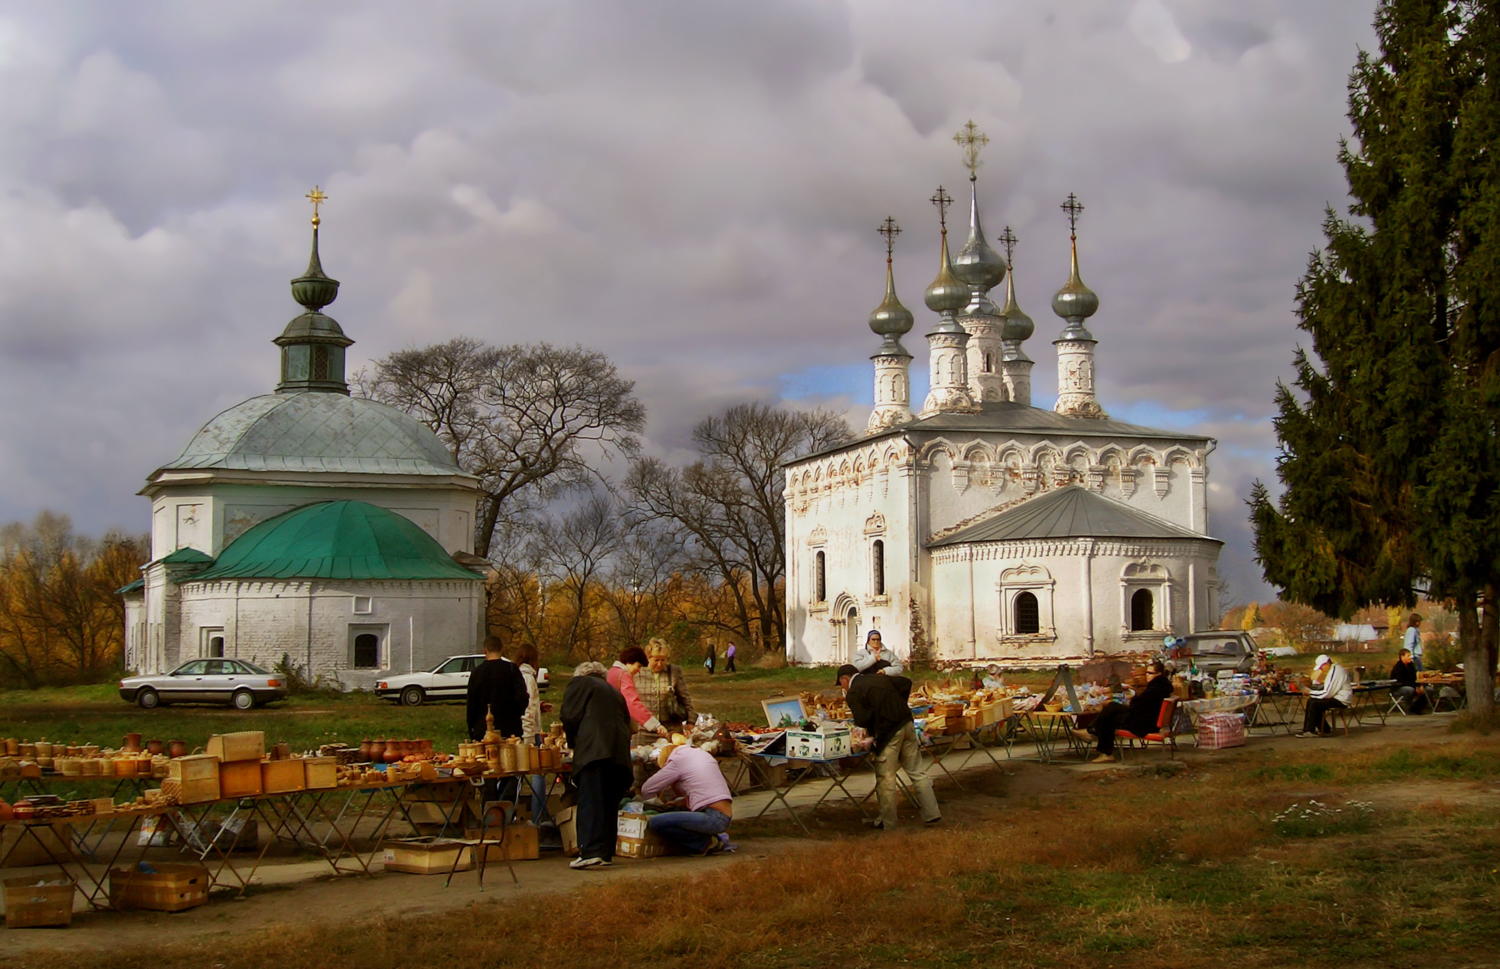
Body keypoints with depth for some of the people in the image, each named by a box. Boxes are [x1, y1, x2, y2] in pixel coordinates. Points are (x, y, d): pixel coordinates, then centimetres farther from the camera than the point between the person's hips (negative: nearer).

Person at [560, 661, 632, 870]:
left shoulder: (579, 683, 13)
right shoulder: (615, 692, 31)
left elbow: (570, 716, 3)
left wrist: (573, 741, 20)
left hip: (593, 750, -6)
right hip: (620, 754, 6)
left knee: (590, 801, -12)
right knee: (610, 804, 9)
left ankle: (591, 852, -23)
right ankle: (606, 853, 8)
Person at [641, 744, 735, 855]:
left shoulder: (677, 762, -2)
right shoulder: (703, 754, 20)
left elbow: (646, 790, 4)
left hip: (713, 818, -9)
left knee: (655, 822, -12)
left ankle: (704, 844, -5)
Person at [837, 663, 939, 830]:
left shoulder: (853, 693, -5)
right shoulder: (879, 678, 16)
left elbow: (863, 719, -15)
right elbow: (906, 683, 16)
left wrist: (857, 723, 8)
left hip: (888, 733, -7)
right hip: (907, 724, 7)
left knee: (886, 778, 4)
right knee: (917, 771, 13)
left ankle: (887, 822, 12)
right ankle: (931, 813, 16)